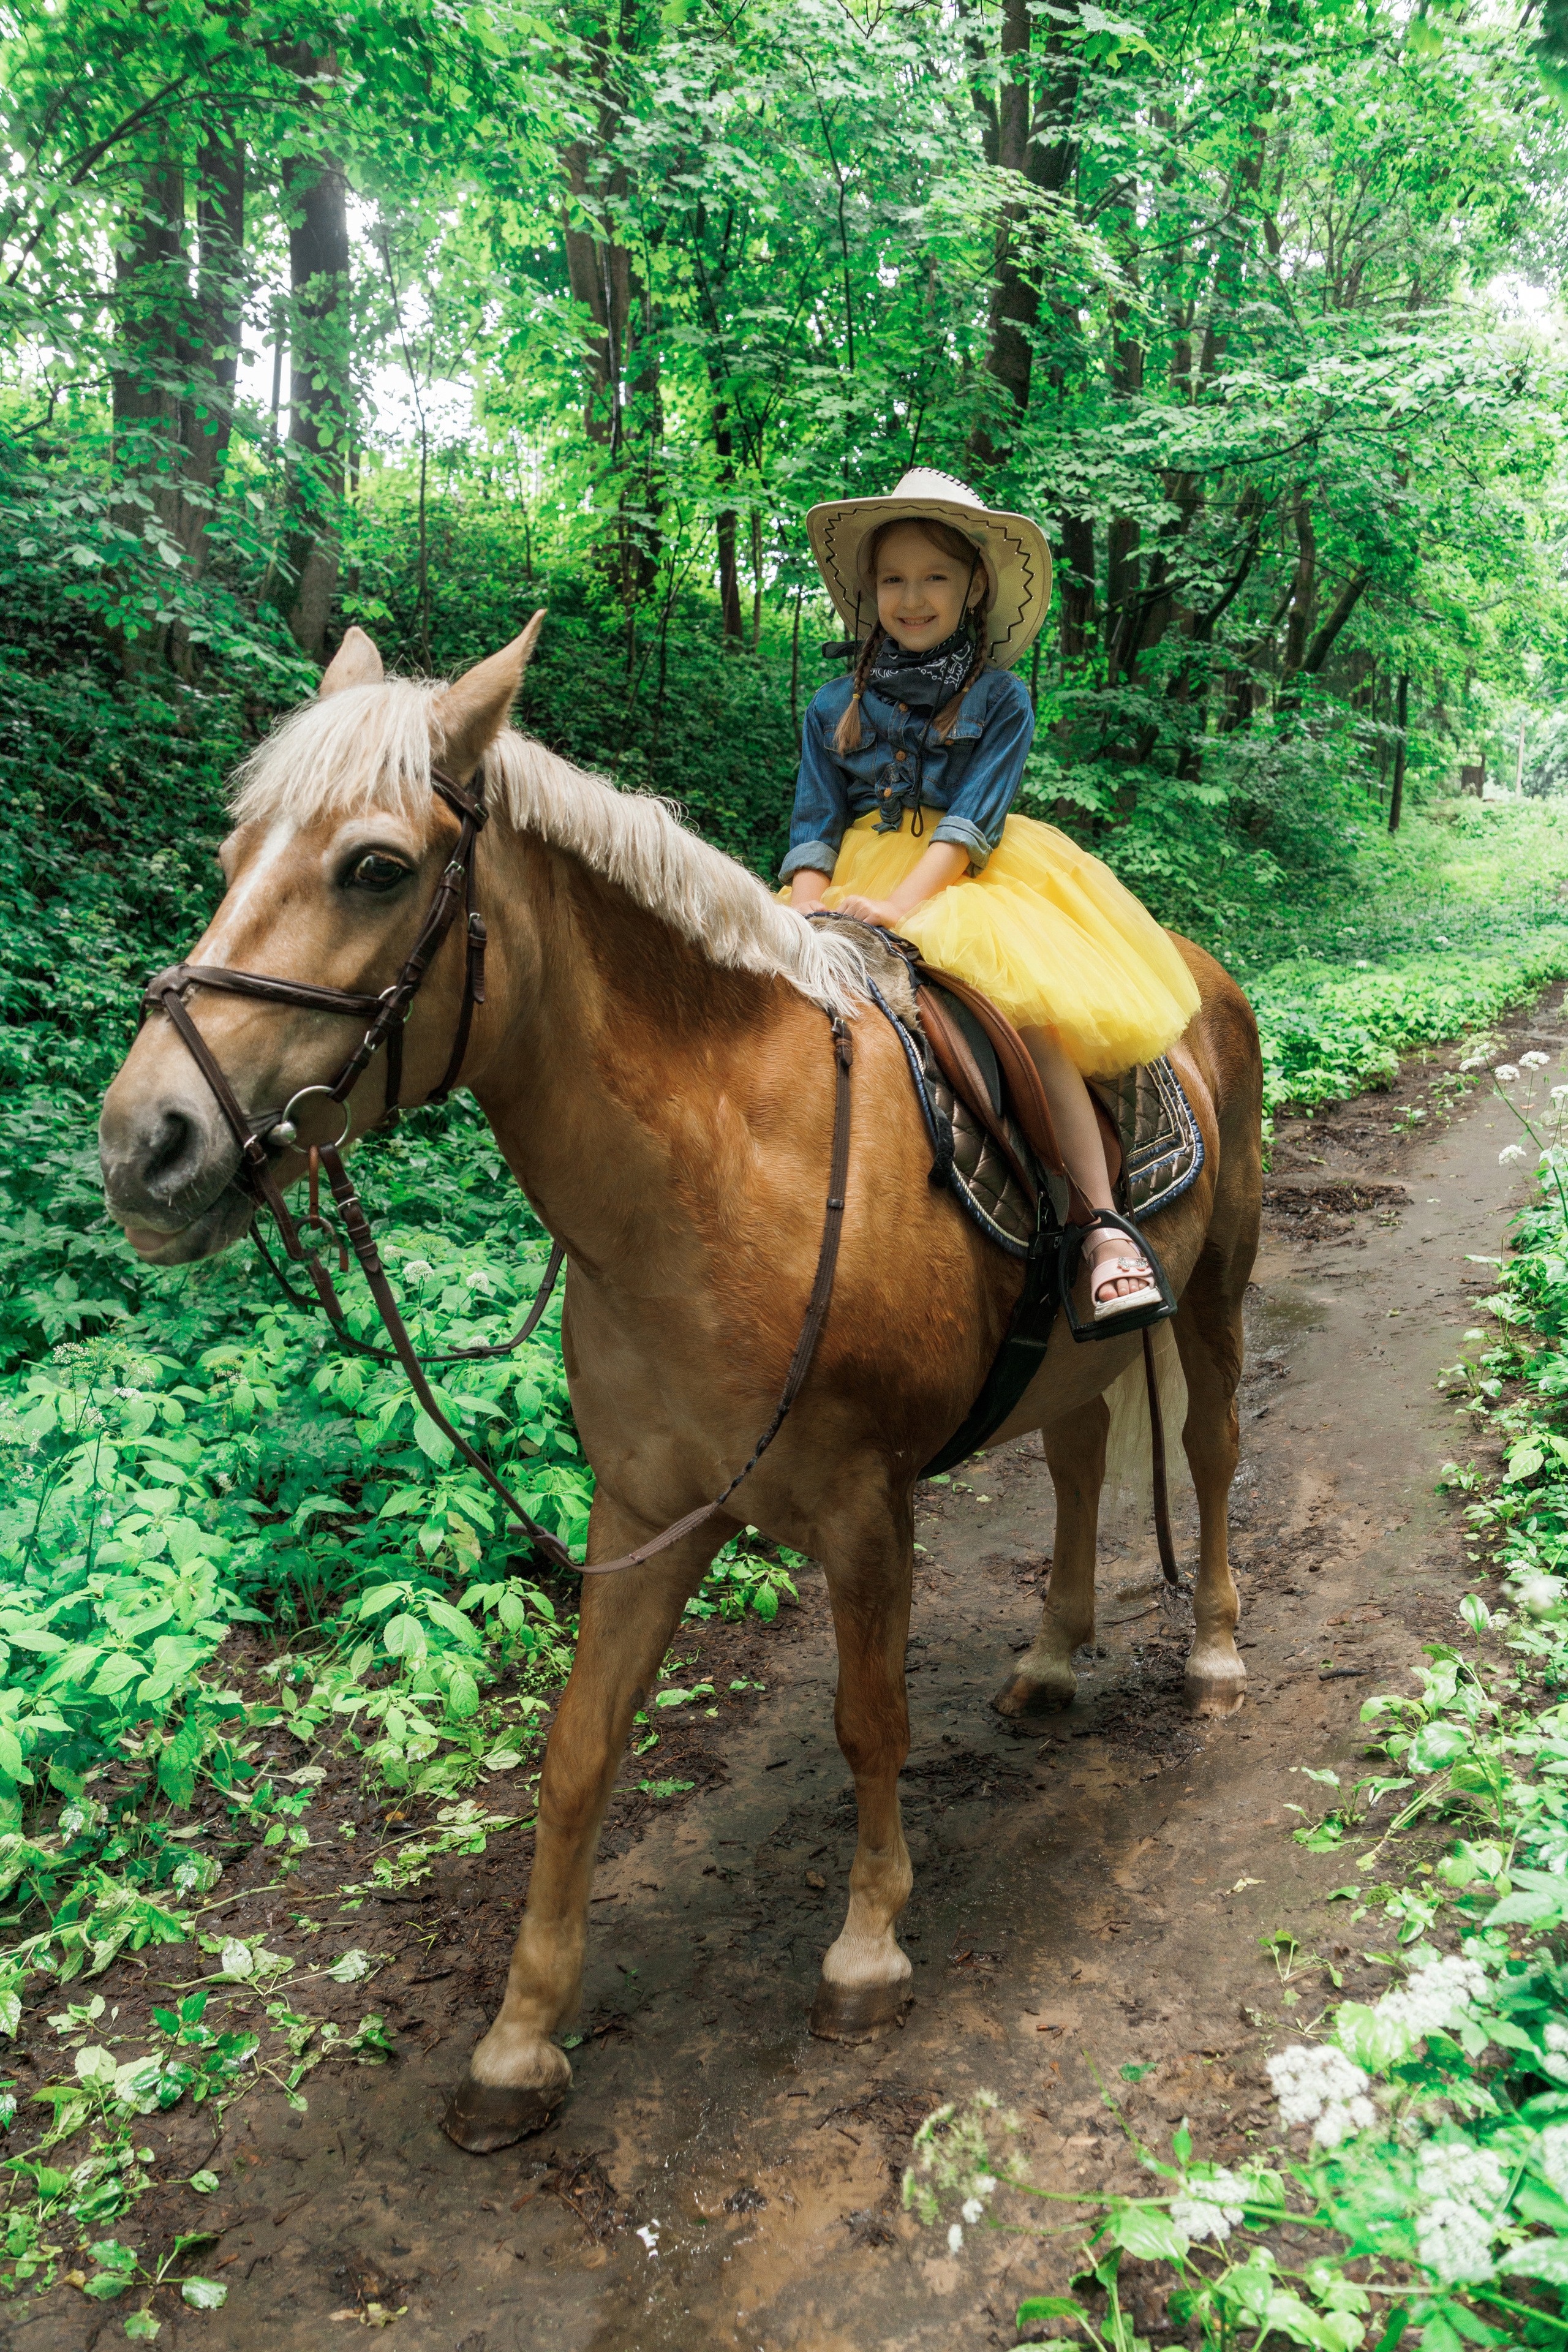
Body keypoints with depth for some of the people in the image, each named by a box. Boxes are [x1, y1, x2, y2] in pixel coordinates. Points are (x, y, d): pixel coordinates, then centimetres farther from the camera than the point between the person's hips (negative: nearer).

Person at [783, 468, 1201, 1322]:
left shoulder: (1000, 699, 6)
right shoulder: (836, 707, 14)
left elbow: (971, 820, -8)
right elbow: (815, 830, 7)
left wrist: (902, 904, -24)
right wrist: (809, 912, -14)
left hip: (971, 880, -3)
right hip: (859, 885, 3)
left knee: (1030, 1011, -29)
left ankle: (1105, 1226, -29)